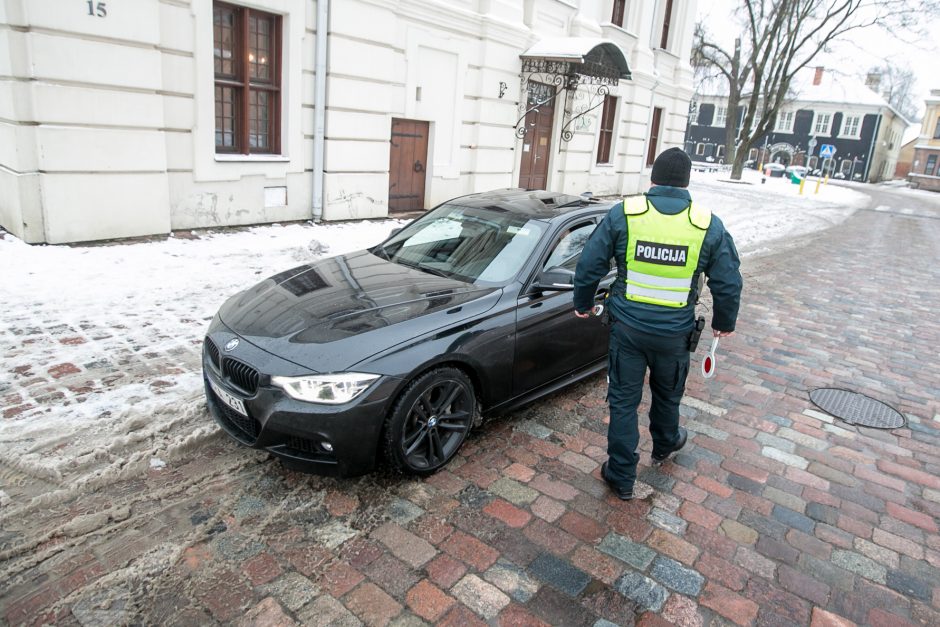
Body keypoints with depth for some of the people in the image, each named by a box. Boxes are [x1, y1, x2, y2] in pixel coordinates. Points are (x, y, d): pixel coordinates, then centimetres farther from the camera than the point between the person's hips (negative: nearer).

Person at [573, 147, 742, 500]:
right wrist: (724, 322, 19)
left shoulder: (623, 214, -8)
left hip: (628, 327, -1)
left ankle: (622, 477, 19)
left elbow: (589, 265, -5)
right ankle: (665, 445, 52)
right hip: (675, 334, 2)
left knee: (623, 400, 11)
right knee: (667, 395, 26)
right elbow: (729, 283, 2)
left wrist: (583, 304, 11)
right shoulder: (709, 225, -5)